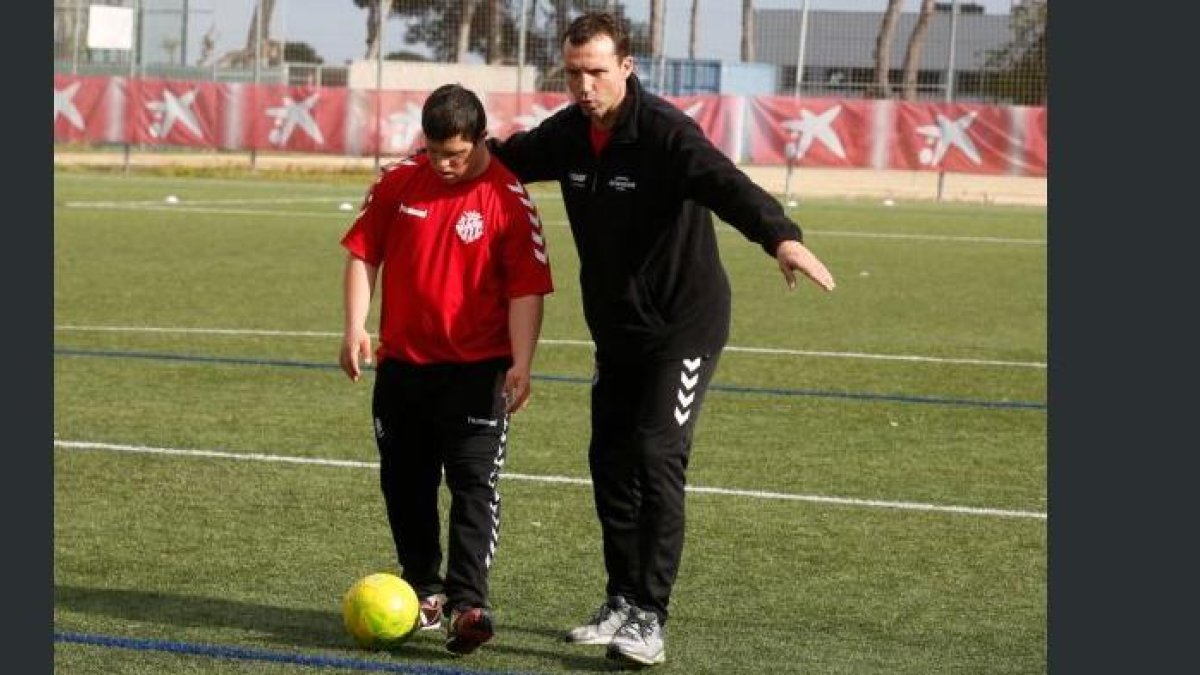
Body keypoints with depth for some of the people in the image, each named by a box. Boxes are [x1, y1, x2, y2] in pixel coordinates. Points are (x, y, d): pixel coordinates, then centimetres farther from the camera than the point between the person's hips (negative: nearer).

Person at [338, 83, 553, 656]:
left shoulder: (508, 198, -11)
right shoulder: (399, 182, -1)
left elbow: (526, 288, -11)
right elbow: (363, 254, 6)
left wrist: (521, 364, -18)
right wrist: (355, 328, -3)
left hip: (476, 368, -4)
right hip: (401, 363, 5)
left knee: (473, 483, -10)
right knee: (404, 482, 13)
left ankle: (468, 604, -14)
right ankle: (423, 591, 27)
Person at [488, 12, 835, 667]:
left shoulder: (664, 130, -22)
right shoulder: (567, 133, 0)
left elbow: (725, 184, -39)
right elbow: (507, 158, 22)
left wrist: (781, 236, -57)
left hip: (684, 324, -7)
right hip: (615, 329, 7)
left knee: (657, 455, -16)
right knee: (610, 461, 9)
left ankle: (649, 620, -12)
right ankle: (623, 603, 22)